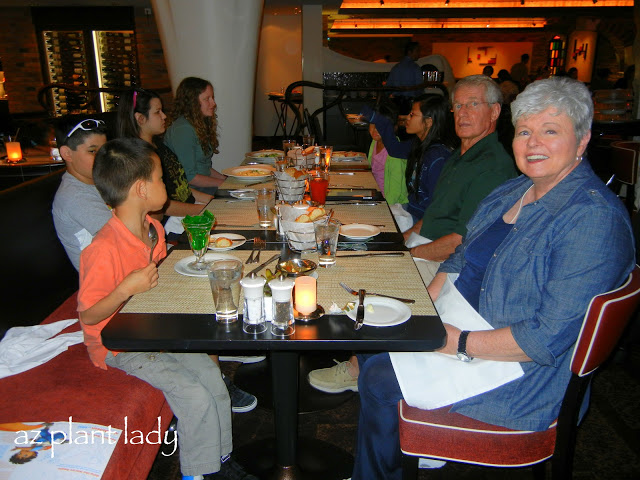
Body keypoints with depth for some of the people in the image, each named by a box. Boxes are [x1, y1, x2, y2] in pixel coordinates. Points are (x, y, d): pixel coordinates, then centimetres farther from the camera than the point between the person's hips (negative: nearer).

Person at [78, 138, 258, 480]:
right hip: (119, 347, -8)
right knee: (195, 397, -17)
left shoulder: (153, 228, 0)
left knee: (212, 377, -3)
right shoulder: (103, 250, -28)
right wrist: (126, 289, -34)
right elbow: (87, 316, -21)